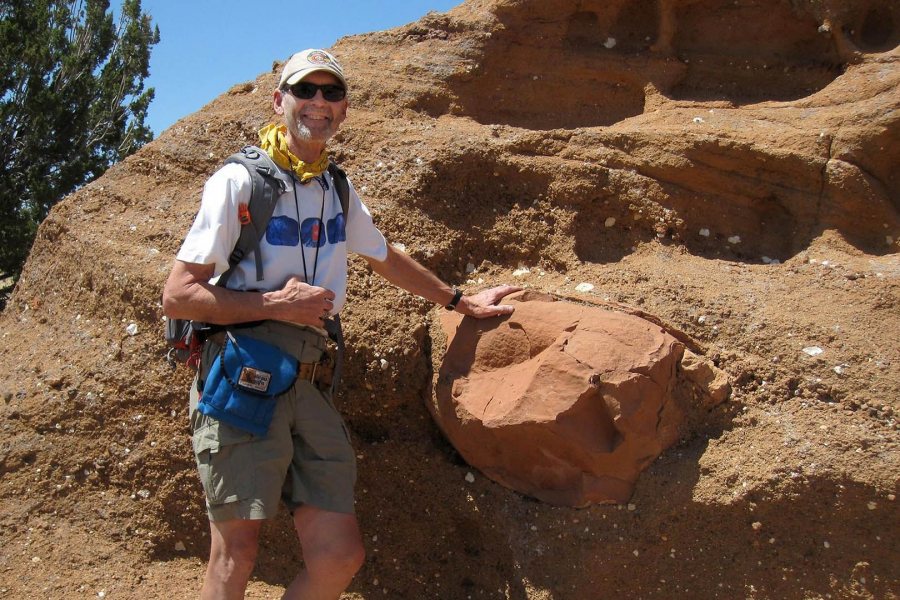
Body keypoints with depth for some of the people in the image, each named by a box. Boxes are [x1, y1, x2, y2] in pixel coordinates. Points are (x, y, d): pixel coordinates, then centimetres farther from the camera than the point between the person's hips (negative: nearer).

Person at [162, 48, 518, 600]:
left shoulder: (339, 193, 17)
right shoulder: (239, 182, -3)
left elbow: (387, 259, 33)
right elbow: (177, 295, -8)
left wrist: (462, 302, 37)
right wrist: (278, 304, -11)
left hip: (309, 383, 6)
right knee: (236, 555, -9)